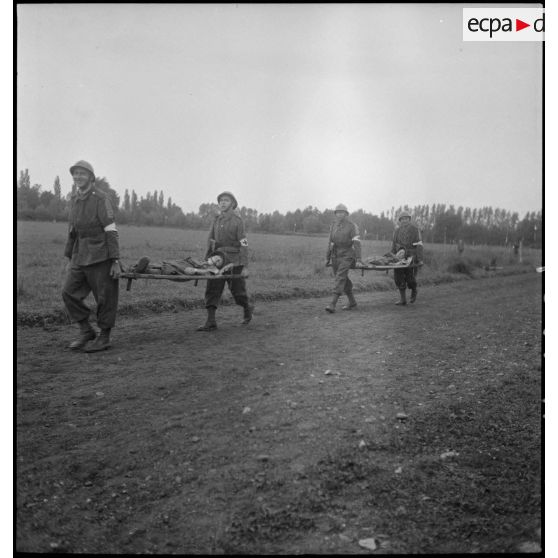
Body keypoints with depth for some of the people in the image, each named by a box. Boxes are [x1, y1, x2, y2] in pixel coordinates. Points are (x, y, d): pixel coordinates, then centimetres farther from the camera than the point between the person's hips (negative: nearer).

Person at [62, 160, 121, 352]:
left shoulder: (100, 198, -9)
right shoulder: (74, 199, 13)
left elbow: (111, 231, -12)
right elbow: (72, 230, 20)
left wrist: (115, 261, -16)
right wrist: (70, 257, 20)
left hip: (100, 255, -7)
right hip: (81, 255, 7)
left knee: (105, 297, 0)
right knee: (69, 293, 2)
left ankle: (104, 337, 12)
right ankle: (86, 331, 15)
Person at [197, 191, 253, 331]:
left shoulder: (237, 221, -6)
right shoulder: (216, 221, 10)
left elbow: (244, 244, -10)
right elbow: (210, 242, 14)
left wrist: (244, 267, -14)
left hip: (234, 262, -5)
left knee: (237, 290, 6)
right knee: (212, 289, -6)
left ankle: (247, 308, 36)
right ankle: (211, 322, -6)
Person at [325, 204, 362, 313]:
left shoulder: (352, 226, -6)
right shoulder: (334, 225, 10)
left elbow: (356, 243, -11)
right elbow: (330, 242, 14)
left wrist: (358, 260, -17)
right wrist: (327, 258, 14)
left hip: (346, 256, -6)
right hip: (335, 256, 6)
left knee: (340, 278, -15)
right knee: (344, 279, 12)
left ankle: (332, 304, -21)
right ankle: (352, 302, 27)